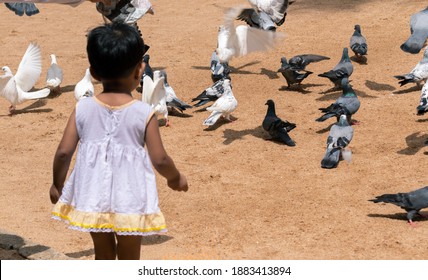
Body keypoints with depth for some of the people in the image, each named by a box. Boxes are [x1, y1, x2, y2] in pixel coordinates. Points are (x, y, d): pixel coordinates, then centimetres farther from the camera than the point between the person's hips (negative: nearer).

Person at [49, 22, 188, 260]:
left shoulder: (83, 109, -7)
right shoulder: (144, 114, -13)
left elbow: (63, 153, -5)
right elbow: (160, 160, -10)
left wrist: (57, 184, 12)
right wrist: (176, 177, 10)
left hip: (93, 196, 3)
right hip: (129, 200, -2)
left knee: (104, 255, 21)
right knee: (129, 260, 14)